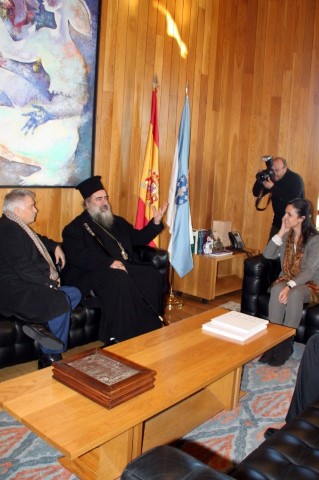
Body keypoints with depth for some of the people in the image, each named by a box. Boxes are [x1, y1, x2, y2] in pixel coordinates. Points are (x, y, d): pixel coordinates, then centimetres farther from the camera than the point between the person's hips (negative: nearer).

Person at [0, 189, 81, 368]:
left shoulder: (18, 227, 16)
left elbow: (38, 239, 37)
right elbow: (23, 268, -24)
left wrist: (55, 246, 18)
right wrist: (50, 283, -15)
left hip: (25, 286, 11)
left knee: (75, 293, 4)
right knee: (61, 301, -28)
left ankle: (41, 325, -11)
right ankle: (51, 357, -13)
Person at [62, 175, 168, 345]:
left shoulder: (117, 222, 24)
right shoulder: (75, 228, 3)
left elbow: (138, 238, 28)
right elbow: (77, 256, -13)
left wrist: (155, 222, 11)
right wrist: (110, 263, -24)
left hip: (124, 268, 6)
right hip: (92, 274, -6)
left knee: (153, 275, -20)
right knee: (120, 280, -36)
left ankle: (150, 329, -14)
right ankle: (121, 338, -29)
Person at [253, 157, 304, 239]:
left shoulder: (295, 179, -14)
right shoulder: (272, 178, 2)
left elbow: (292, 201, -28)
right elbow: (256, 194, 3)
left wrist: (273, 188, -31)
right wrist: (260, 180, -17)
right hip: (278, 221, 6)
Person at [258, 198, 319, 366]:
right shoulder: (286, 236, 3)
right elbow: (267, 255, -6)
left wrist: (290, 286, -35)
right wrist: (281, 233, -12)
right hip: (285, 280, 4)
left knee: (295, 294, -38)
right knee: (277, 290, -32)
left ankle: (286, 343, -26)